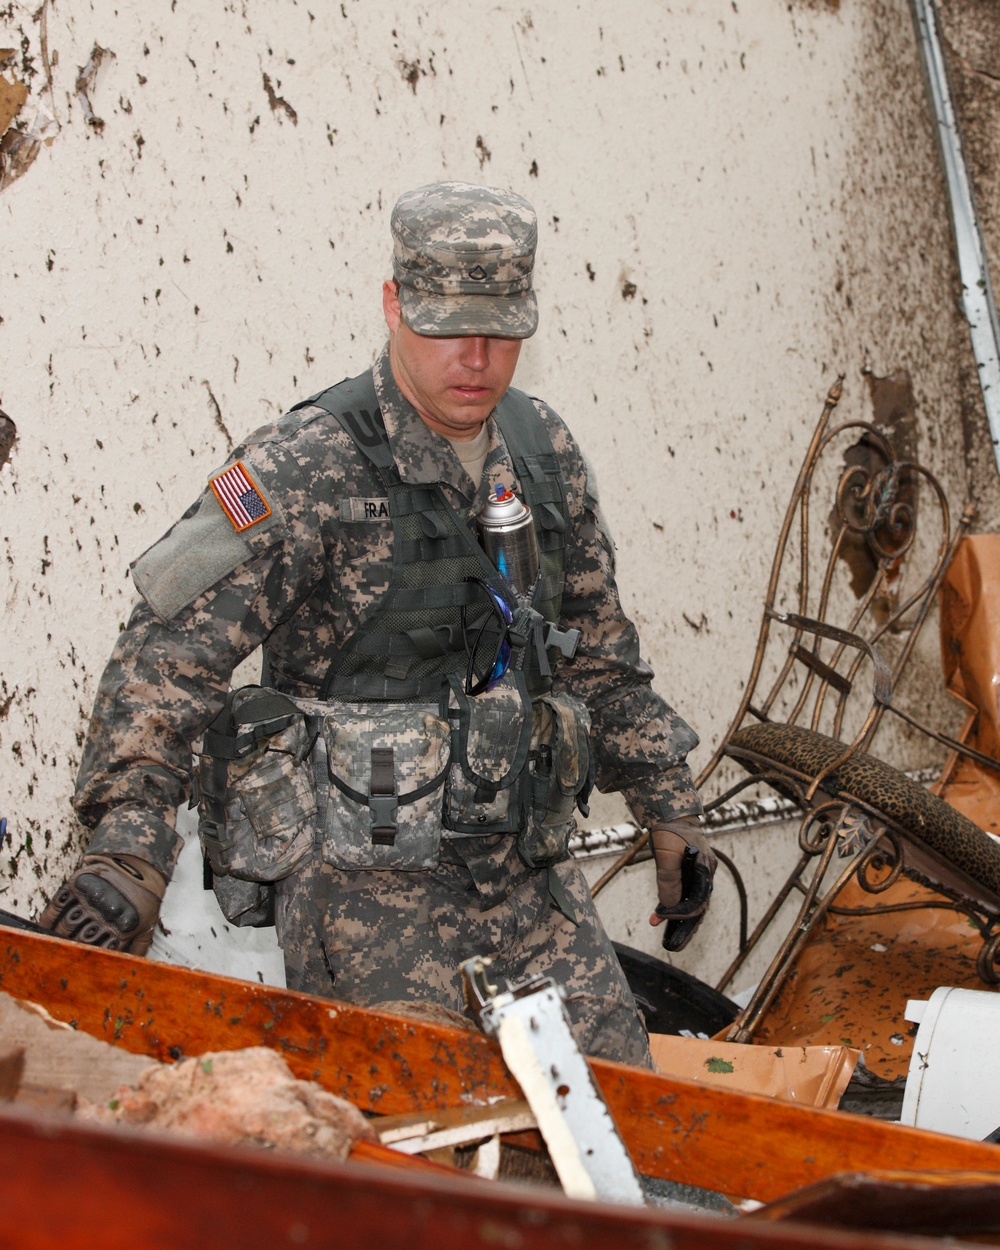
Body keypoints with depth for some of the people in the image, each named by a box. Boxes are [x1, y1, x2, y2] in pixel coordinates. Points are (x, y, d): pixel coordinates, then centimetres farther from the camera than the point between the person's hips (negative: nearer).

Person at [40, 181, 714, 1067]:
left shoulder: (544, 452, 8)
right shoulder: (306, 471, -13)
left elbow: (599, 650, 20)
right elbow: (171, 654, -17)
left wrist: (669, 808, 21)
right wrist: (130, 856, -25)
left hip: (525, 868, 6)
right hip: (363, 878, -6)